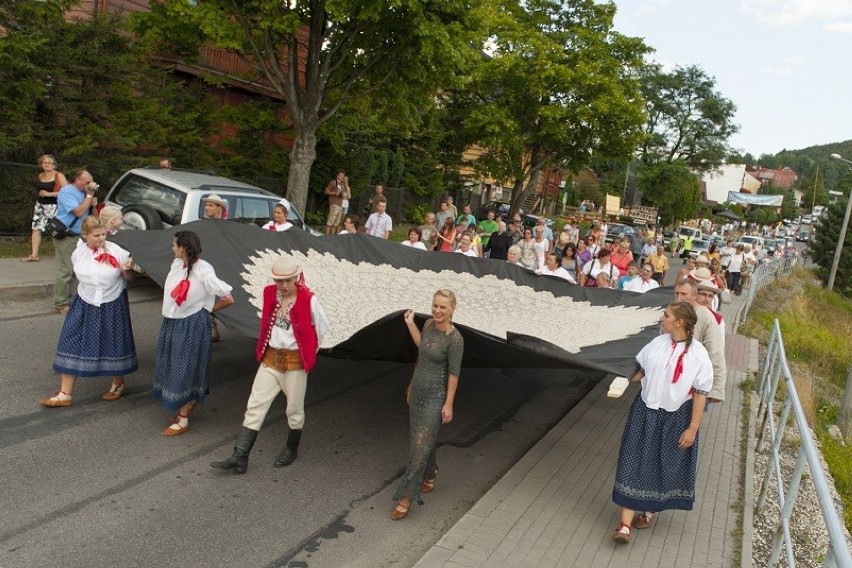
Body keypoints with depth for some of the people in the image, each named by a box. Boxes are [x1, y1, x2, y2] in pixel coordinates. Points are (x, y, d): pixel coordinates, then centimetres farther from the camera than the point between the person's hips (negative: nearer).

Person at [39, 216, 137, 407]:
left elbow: (129, 278, -6)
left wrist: (126, 269, -25)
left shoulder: (116, 251, -13)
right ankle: (65, 393, 10)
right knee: (72, 344, 0)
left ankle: (118, 384, 33)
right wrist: (88, 287, 3)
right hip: (85, 306, 3)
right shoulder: (78, 253, -3)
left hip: (112, 306, -3)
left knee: (114, 344, 8)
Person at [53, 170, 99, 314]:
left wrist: (93, 205, -3)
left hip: (80, 236, 9)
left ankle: (71, 299, 21)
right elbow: (78, 212, -24)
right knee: (65, 272, -8)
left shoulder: (83, 192, 12)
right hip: (66, 237, -9)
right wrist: (89, 195, -18)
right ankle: (61, 304, -2)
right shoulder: (67, 191, -13)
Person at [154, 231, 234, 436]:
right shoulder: (176, 264, 0)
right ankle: (183, 409, 37)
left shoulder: (203, 271, -21)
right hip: (172, 323, 8)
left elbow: (228, 299, -18)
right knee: (172, 368, 17)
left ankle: (183, 421, 18)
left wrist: (207, 308, -7)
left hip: (192, 326, -8)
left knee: (185, 371, 3)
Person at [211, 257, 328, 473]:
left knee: (294, 409, 11)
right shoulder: (269, 294, -2)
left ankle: (291, 450, 34)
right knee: (255, 406, 1)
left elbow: (322, 327, -4)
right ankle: (240, 457, 4)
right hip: (270, 359, 4)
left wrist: (308, 353, 6)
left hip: (295, 362, -4)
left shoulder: (308, 300, -17)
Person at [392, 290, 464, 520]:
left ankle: (406, 497, 2)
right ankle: (429, 477, 41)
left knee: (420, 444, -5)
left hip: (435, 397, -7)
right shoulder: (429, 324, 0)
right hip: (417, 391, 7)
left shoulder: (455, 339, -19)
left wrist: (448, 404, -14)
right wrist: (410, 323, 17)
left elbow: (454, 373, -15)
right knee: (421, 439, 19)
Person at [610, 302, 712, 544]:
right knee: (635, 463, 0)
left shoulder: (698, 355, -14)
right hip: (645, 412, 3)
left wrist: (692, 429, -11)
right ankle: (625, 524, 3)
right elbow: (640, 370, 12)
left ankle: (650, 510, 38)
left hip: (676, 418, -2)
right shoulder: (657, 343, -3)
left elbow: (701, 394, -10)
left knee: (665, 466, 13)